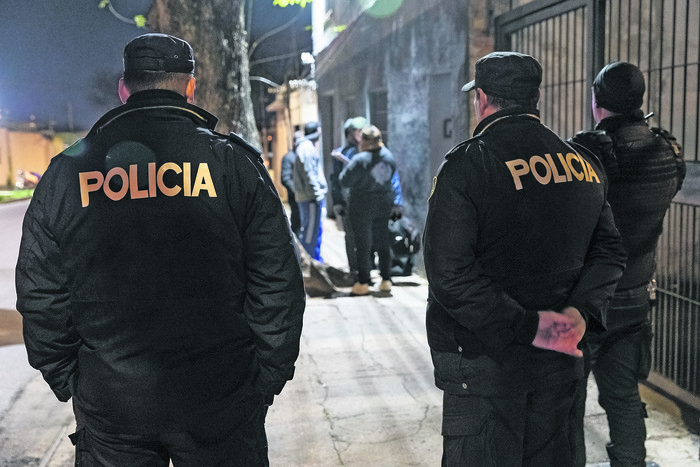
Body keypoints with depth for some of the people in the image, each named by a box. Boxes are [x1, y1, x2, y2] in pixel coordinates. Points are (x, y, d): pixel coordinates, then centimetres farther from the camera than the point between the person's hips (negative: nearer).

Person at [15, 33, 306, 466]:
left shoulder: (65, 174, -1)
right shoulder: (235, 162, -6)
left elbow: (40, 301, 3)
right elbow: (279, 288, -6)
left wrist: (70, 384, 14)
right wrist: (266, 381, 3)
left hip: (109, 409, 2)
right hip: (220, 402, -1)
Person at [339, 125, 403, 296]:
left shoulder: (360, 160, -20)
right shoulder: (388, 156, 1)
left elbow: (344, 181, -15)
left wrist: (347, 168, 1)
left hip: (362, 207, -5)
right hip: (384, 205, 5)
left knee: (363, 245, 3)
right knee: (383, 243, 13)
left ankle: (363, 283, 8)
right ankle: (386, 280, 17)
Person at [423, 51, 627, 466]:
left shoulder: (465, 165, -14)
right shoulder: (585, 163, 4)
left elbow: (450, 273, -21)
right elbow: (609, 250, 5)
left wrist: (526, 327, -19)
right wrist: (581, 311, -7)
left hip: (484, 365, -5)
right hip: (557, 363, 6)